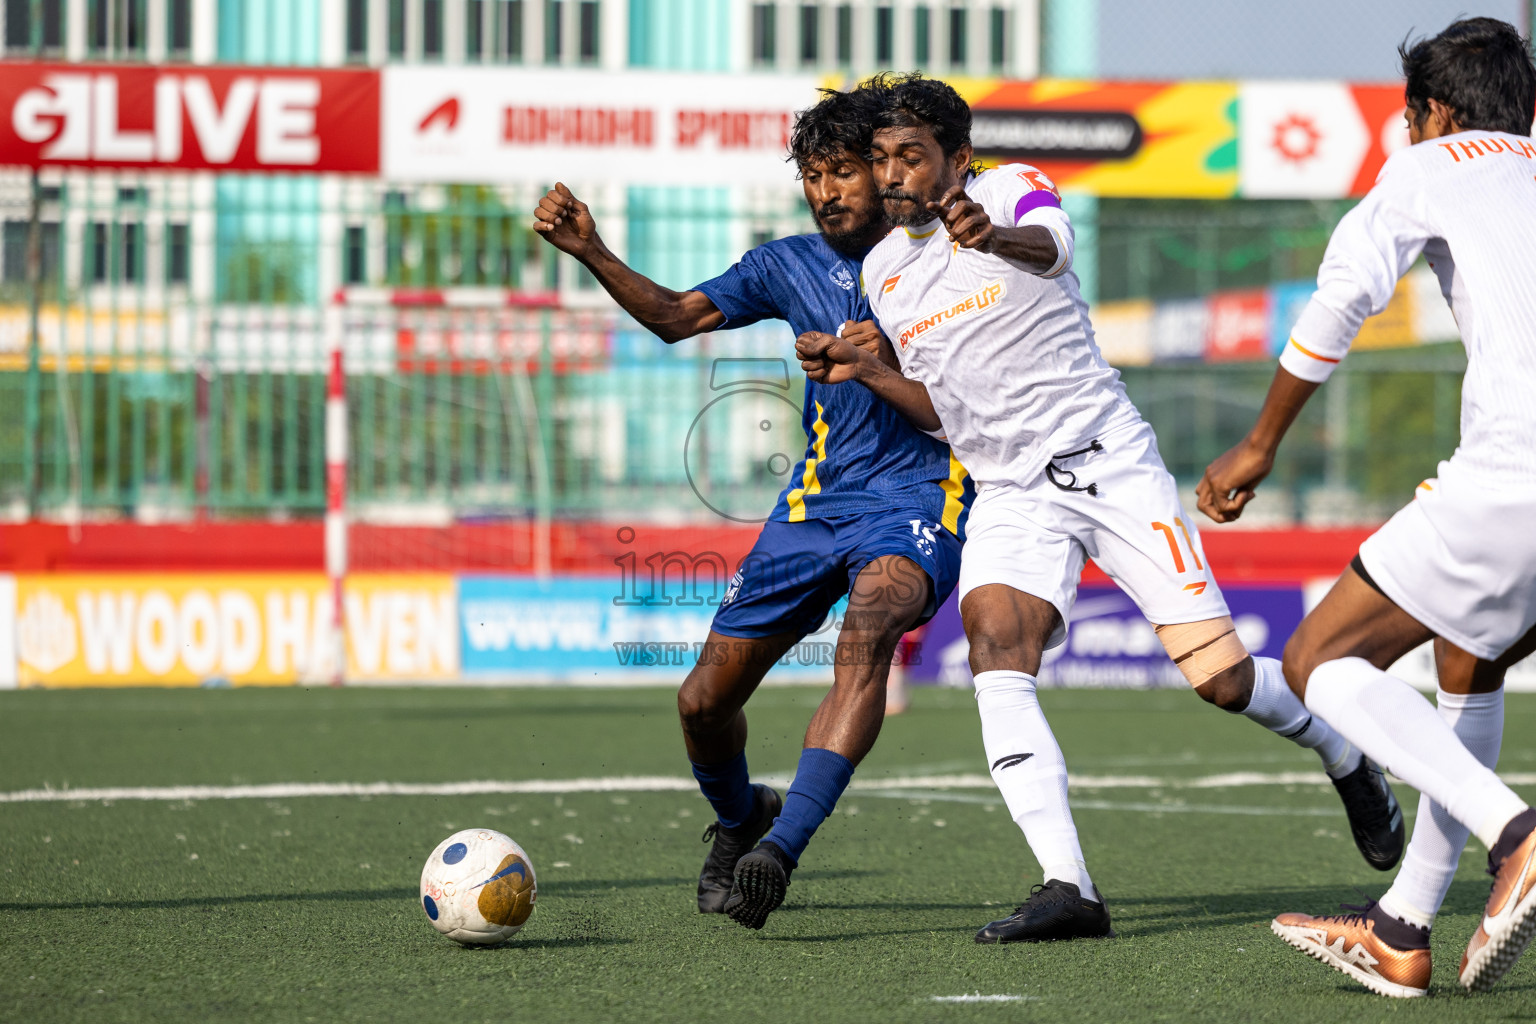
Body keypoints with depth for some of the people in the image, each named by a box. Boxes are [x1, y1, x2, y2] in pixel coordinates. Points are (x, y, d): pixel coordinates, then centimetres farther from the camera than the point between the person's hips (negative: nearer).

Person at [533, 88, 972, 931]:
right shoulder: (792, 266, 12)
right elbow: (679, 316, 20)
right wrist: (591, 254, 5)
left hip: (919, 496, -5)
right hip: (817, 501, 5)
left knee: (869, 621, -37)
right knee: (703, 701, 1)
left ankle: (781, 847, -43)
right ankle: (739, 820, 36)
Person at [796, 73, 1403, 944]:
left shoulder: (1012, 189, -8)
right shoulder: (884, 269, 10)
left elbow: (1051, 245, -34)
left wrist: (997, 238, -59)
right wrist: (865, 372, -2)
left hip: (1110, 463, -4)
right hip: (1011, 495, 4)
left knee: (1223, 679, -7)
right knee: (995, 643, -26)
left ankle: (1345, 759, 28)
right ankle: (1067, 888, -32)